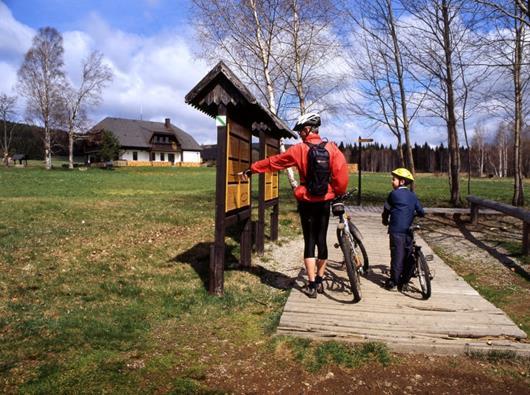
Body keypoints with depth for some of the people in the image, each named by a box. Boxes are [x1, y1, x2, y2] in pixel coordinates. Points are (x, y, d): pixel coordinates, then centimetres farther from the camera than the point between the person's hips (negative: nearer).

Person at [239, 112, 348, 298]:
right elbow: (341, 171, -8)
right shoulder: (331, 147, -2)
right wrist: (339, 193, 7)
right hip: (325, 201, 2)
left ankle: (311, 285, 5)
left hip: (307, 202, -2)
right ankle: (319, 281, 22)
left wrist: (251, 169, 10)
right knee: (322, 240, 12)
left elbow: (273, 162, 0)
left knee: (309, 241, 4)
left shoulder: (299, 149, -7)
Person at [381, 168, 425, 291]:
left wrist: (385, 220, 22)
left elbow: (386, 210, 4)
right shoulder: (412, 195, 10)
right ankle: (405, 280, 18)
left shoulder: (394, 194, -4)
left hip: (396, 230, -5)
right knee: (408, 254, 11)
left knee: (397, 254, -3)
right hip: (409, 230, 5)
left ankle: (393, 281, 1)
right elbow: (421, 212, 11)